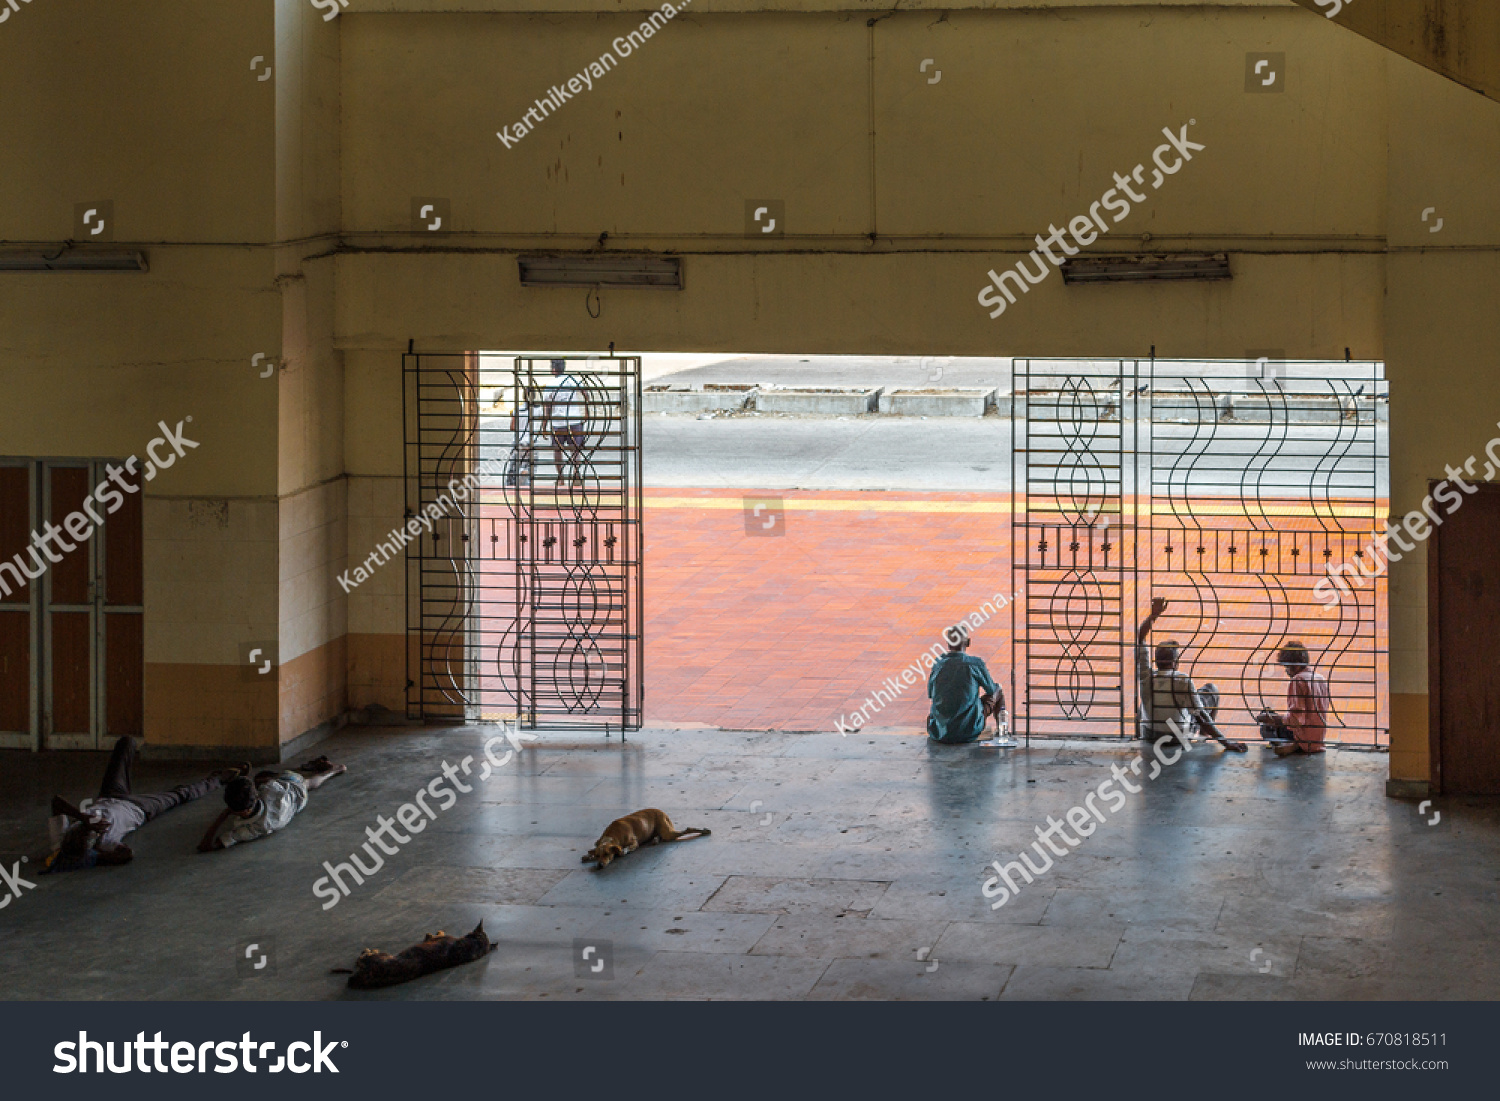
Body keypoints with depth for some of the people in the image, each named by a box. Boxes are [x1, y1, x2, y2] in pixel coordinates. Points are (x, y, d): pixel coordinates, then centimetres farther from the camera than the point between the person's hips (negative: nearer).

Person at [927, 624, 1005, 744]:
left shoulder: (937, 664, 0)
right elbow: (991, 689, 9)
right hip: (968, 732, -3)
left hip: (938, 733, 3)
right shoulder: (975, 664, -9)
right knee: (997, 692, 21)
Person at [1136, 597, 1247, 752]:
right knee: (1211, 690, 17)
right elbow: (1200, 716, -33)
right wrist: (1226, 743, -31)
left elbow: (1140, 639, -10)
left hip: (1148, 735, 3)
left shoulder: (1146, 676, -23)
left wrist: (1153, 615, -6)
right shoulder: (1183, 681, -33)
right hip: (1179, 736, -3)